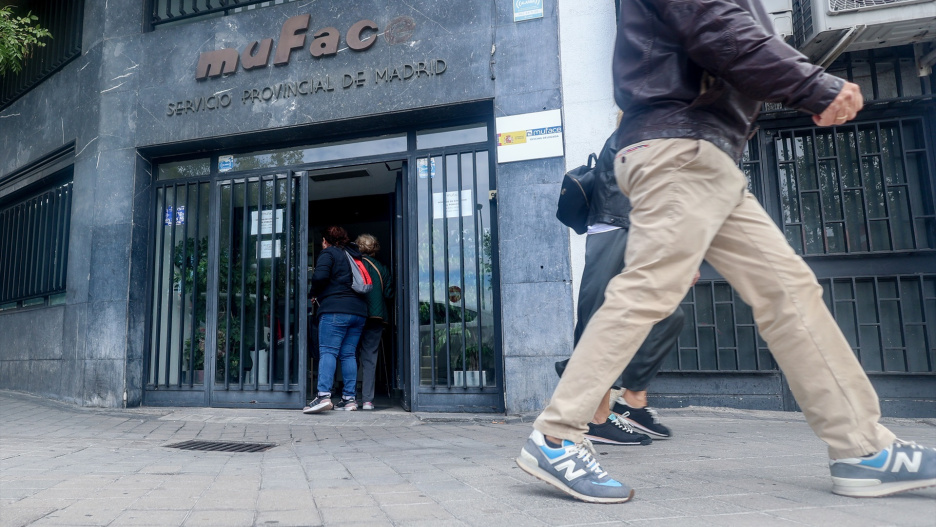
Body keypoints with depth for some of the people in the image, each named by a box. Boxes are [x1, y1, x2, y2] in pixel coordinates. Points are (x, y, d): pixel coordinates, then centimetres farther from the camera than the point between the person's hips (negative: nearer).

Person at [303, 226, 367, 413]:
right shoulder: (354, 256, 24)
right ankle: (349, 398, 4)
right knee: (348, 354, 7)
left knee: (327, 352, -9)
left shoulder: (328, 253, 3)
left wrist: (315, 293, 5)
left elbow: (320, 276, -14)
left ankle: (324, 396, -20)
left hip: (335, 309, -7)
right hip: (359, 311, 7)